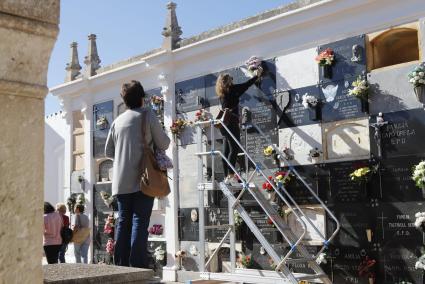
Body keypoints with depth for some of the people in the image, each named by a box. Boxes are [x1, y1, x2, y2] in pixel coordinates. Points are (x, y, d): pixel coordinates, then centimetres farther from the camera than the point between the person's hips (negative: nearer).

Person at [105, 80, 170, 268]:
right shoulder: (147, 115, -1)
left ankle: (121, 266, 9)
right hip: (143, 179, -4)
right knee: (140, 222, -6)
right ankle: (138, 267, -10)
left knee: (123, 222, 8)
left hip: (121, 181, 4)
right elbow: (163, 144, -1)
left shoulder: (118, 121, 11)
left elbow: (108, 151, 16)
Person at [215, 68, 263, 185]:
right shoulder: (231, 89, -2)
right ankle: (231, 175, -18)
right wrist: (257, 75, 21)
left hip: (224, 124, 8)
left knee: (227, 151, 5)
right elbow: (246, 85, 6)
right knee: (234, 149, -11)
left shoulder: (222, 93, 19)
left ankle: (227, 177, 4)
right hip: (231, 123, -8)